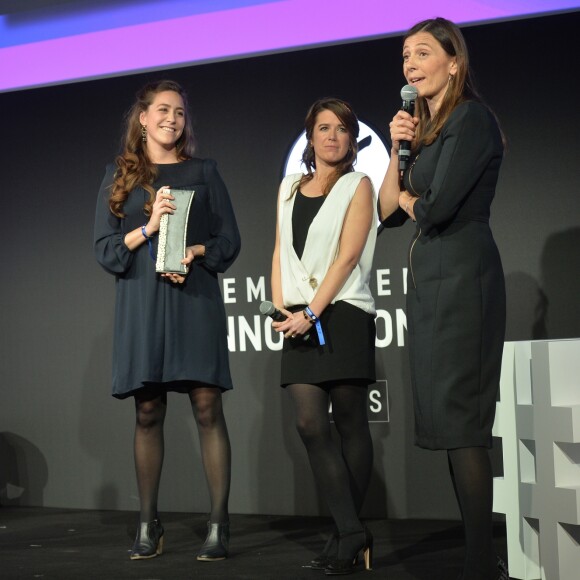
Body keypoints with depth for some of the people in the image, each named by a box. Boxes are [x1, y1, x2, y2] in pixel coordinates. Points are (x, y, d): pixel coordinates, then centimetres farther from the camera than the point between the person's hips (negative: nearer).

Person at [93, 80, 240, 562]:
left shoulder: (203, 172, 11)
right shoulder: (119, 176, 12)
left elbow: (230, 239, 8)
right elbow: (104, 249, 6)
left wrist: (194, 252, -11)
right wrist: (149, 226, -9)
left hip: (195, 300, -1)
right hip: (141, 303, 1)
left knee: (207, 407, -8)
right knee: (148, 412, 1)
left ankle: (219, 524, -6)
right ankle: (148, 526, 7)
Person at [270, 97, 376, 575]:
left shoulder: (358, 186, 4)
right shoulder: (289, 188, 18)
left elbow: (348, 255, -6)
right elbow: (280, 252, 16)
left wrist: (312, 311, -15)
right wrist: (280, 306, 0)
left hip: (343, 315, -4)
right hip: (299, 319, 4)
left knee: (350, 425, -2)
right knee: (310, 423, -8)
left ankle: (347, 534, 3)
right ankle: (352, 531, -6)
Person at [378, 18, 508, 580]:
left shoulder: (472, 118, -8)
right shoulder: (427, 129, 19)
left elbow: (437, 207, -17)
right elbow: (388, 211, 15)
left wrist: (411, 201, 4)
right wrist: (398, 150, 4)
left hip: (462, 277, -9)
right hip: (429, 279, 9)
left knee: (460, 420, -10)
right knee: (447, 421, 8)